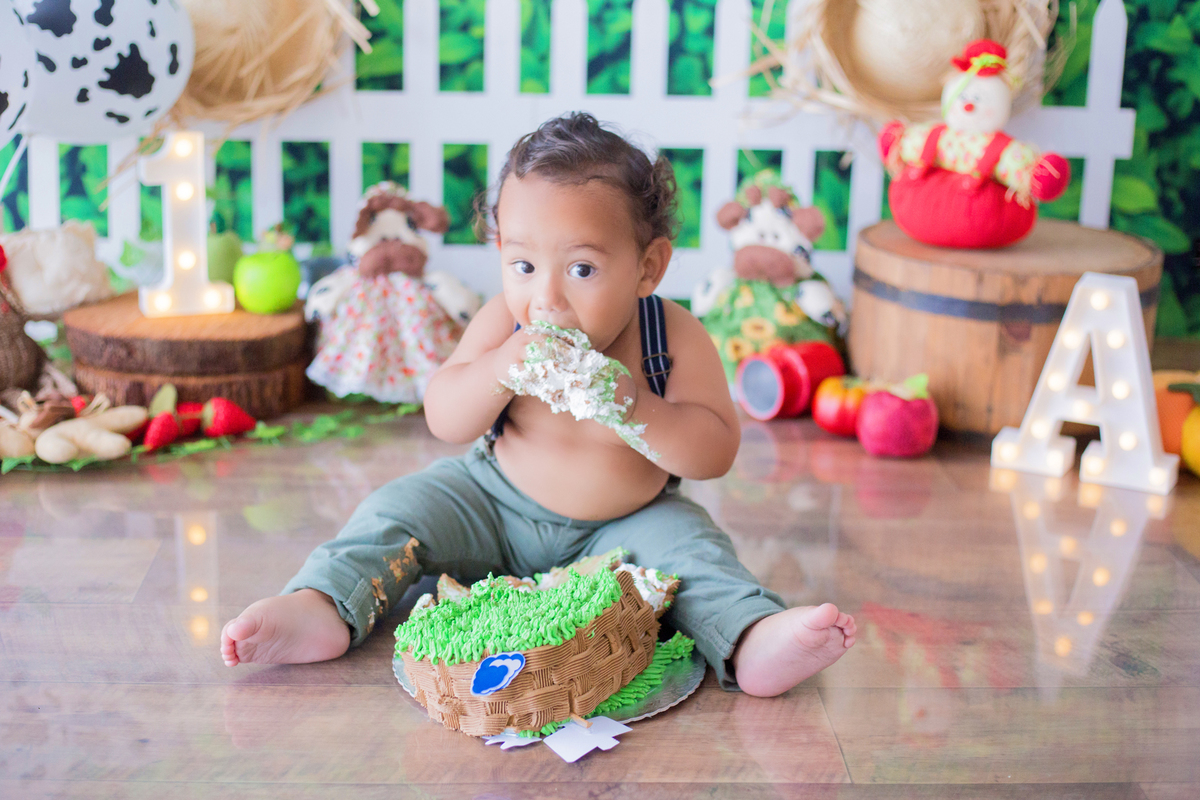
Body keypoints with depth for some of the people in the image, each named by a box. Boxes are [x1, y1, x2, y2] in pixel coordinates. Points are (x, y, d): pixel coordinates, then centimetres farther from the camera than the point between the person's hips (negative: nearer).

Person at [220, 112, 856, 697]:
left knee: (689, 543, -26)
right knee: (401, 507, -13)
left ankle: (751, 641, -39)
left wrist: (631, 407, -38)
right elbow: (444, 421, -14)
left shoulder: (674, 337, -19)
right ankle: (322, 608, -21)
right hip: (494, 506, 2)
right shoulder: (505, 321, -13)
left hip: (622, 527, -2)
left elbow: (715, 452, -21)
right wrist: (501, 370, -35)